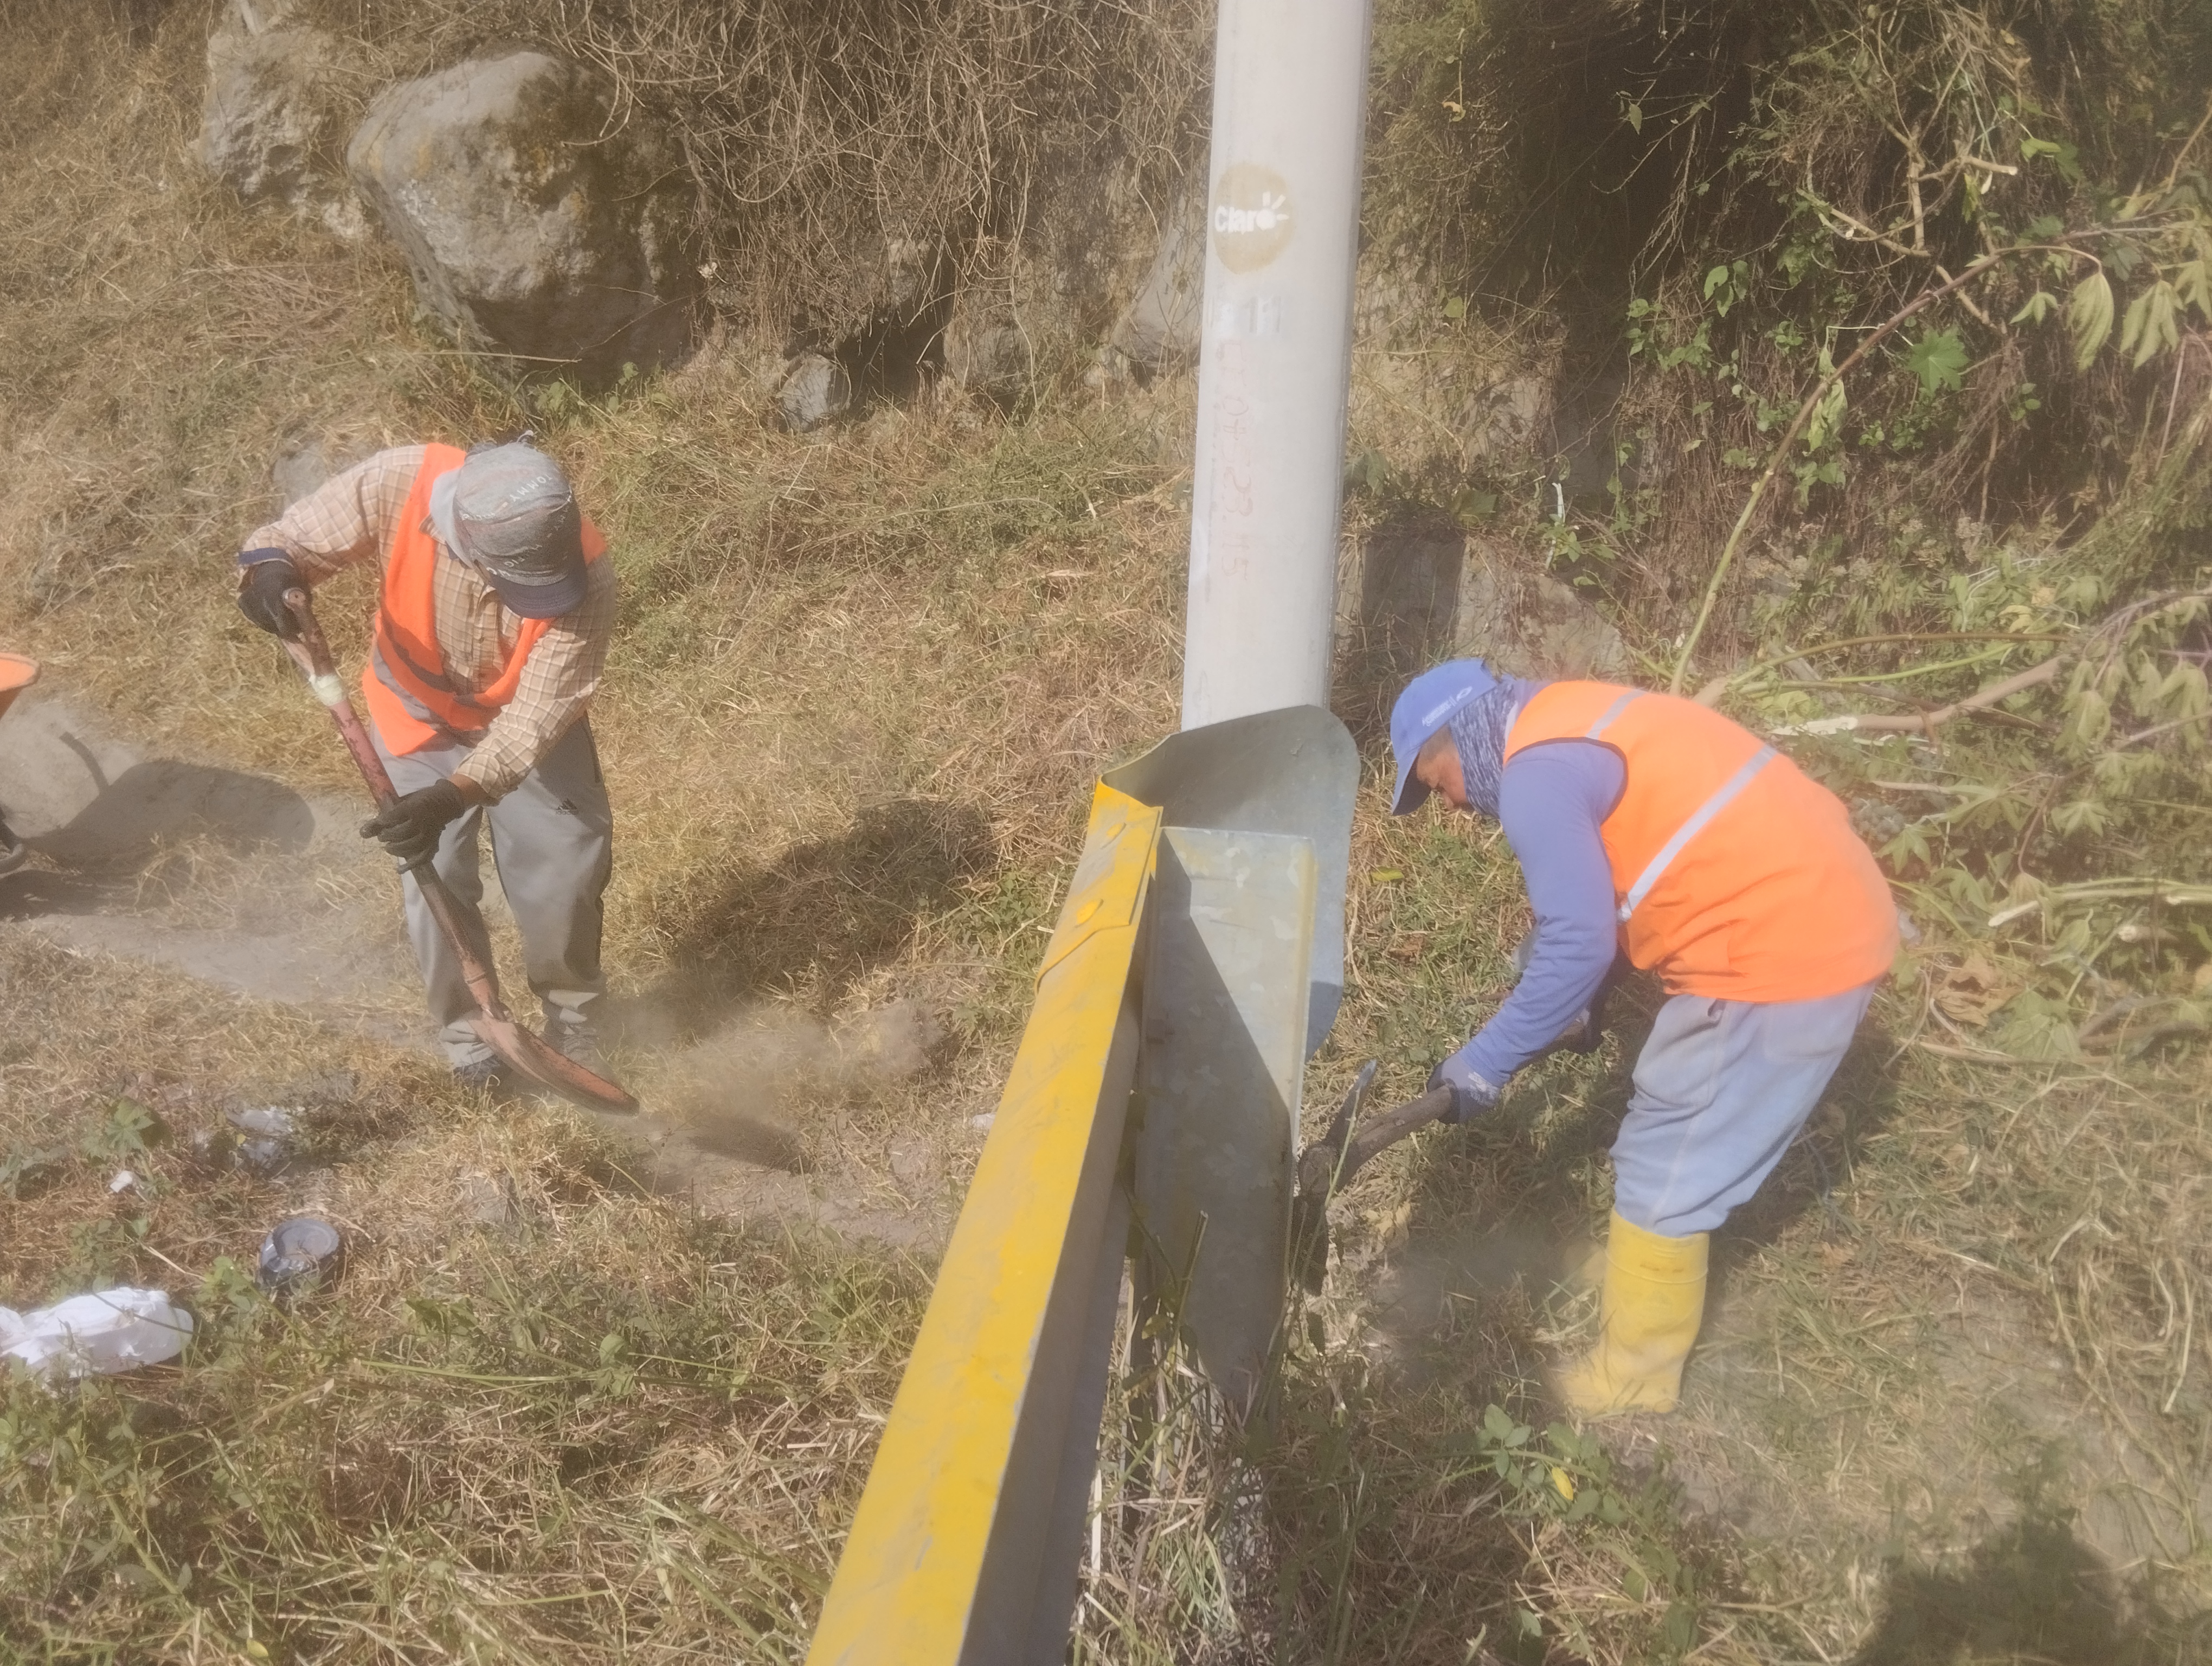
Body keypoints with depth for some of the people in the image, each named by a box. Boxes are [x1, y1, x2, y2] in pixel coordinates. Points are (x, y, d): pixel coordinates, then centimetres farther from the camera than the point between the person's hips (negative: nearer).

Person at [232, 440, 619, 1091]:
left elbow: (535, 717, -34)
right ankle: (467, 1037, 24)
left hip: (528, 716, 0)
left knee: (567, 870, 0)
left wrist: (456, 795, -47)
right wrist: (269, 568, -44)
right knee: (436, 881, 0)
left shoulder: (584, 575, -37)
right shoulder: (399, 484, -35)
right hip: (422, 715, 1)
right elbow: (298, 536, -19)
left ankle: (570, 1014, 29)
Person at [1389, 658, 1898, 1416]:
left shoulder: (1536, 774, -16)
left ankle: (1630, 1380, 16)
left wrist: (1485, 1062, -13)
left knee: (1665, 1173, 2)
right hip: (1825, 914, 10)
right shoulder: (1568, 725, 15)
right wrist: (1571, 1004, 26)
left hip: (1787, 952, -10)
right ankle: (1645, 1263, 43)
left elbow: (1579, 941, -21)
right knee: (1678, 1141, 25)